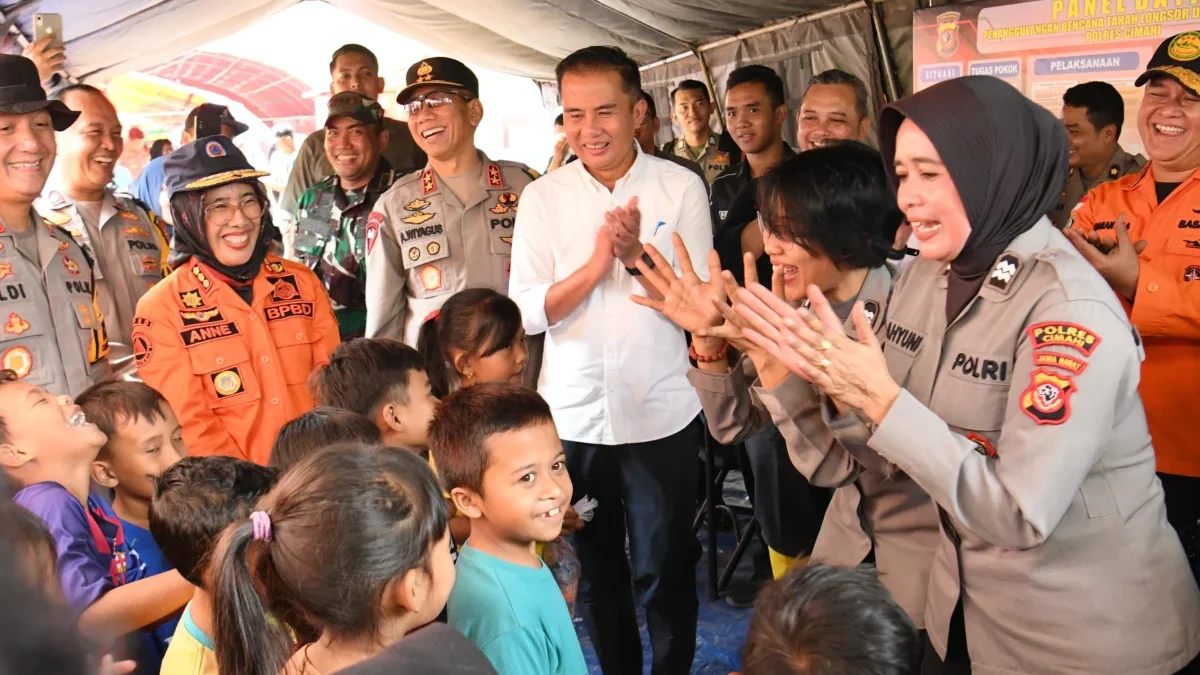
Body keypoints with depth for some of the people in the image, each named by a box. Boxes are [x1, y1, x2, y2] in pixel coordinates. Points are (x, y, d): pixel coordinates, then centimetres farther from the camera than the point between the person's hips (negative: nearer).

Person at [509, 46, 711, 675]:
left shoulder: (682, 187, -4)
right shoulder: (542, 197, 0)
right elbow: (527, 312, -6)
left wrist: (637, 255, -22)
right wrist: (596, 261, -19)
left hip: (660, 414, -2)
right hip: (573, 413, 2)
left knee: (665, 570, 10)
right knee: (595, 567, 18)